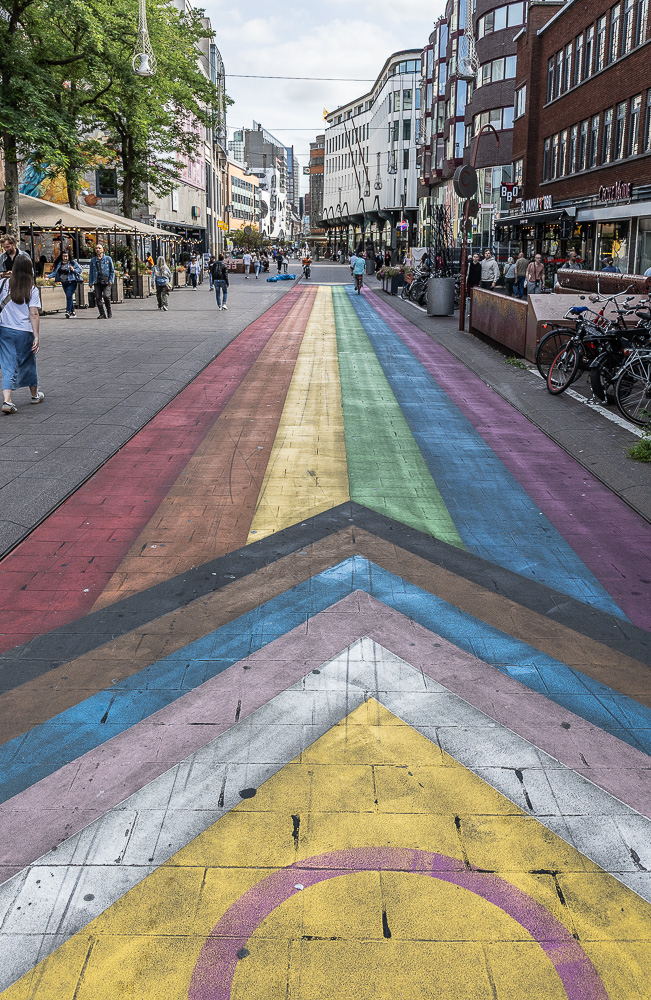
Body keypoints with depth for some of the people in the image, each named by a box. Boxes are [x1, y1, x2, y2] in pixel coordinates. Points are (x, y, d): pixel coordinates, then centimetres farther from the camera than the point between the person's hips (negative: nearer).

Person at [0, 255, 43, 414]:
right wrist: (36, 337, -10)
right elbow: (34, 315, -11)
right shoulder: (32, 289, -8)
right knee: (28, 363, 17)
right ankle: (35, 394, 35)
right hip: (24, 332, -1)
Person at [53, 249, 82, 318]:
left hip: (72, 282, -6)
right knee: (69, 297, 12)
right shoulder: (59, 263, 11)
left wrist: (74, 270, -20)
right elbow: (55, 272, 19)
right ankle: (73, 311, 22)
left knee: (69, 296, -17)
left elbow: (80, 270, -1)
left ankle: (68, 311, -20)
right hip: (64, 283, 6)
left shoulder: (73, 262, -2)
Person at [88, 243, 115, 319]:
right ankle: (102, 314, 0)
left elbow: (112, 270, 8)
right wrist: (90, 283, 9)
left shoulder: (108, 258, 7)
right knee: (98, 298, -5)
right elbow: (91, 272, 17)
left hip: (106, 281, -3)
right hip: (97, 282, 3)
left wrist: (111, 280, -3)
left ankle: (109, 312, 2)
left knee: (106, 296, -16)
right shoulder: (93, 260, 15)